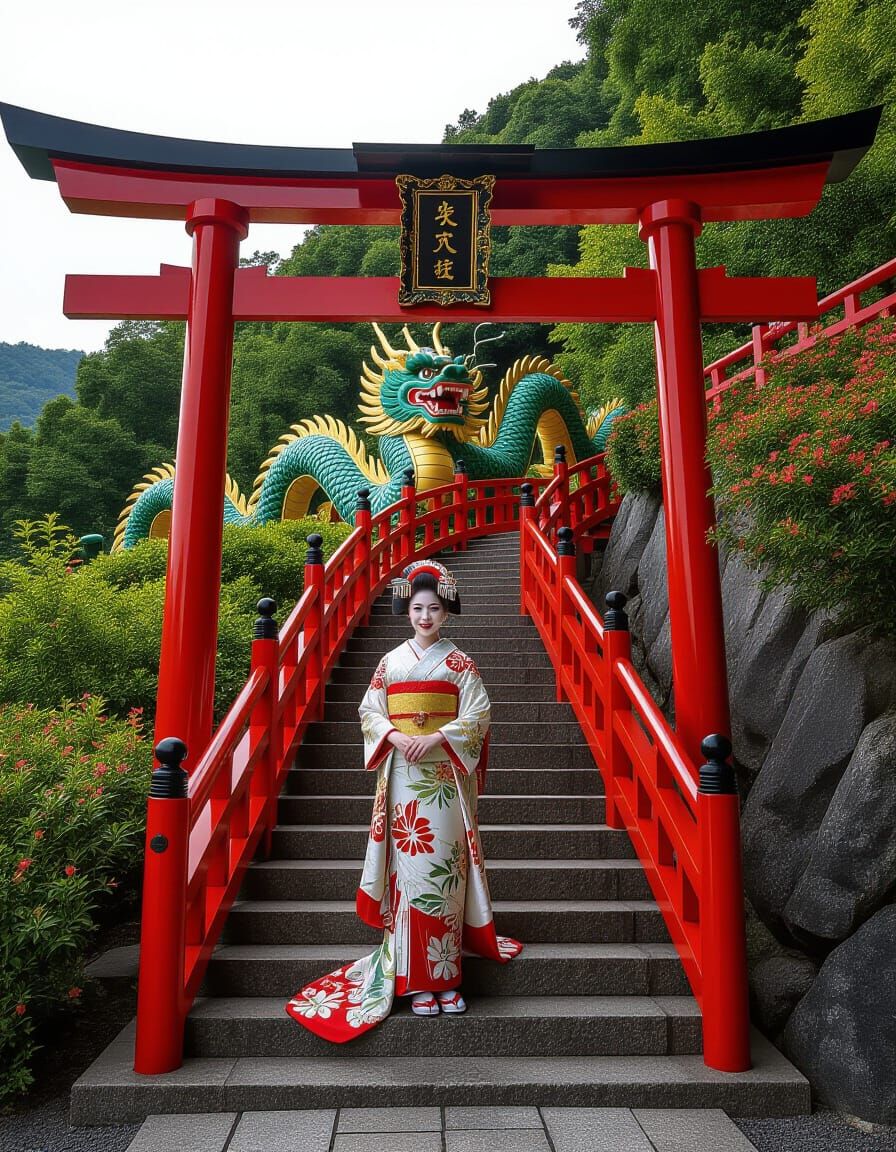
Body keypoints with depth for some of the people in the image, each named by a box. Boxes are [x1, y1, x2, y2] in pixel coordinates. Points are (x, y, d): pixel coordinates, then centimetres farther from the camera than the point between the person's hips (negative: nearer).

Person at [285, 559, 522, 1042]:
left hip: (446, 777, -1)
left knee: (445, 867, 0)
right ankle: (417, 981, 9)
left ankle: (446, 975, 12)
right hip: (402, 775, 1)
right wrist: (395, 736, -11)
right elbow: (369, 712, 7)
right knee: (408, 867, 0)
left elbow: (477, 715, -2)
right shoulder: (391, 661, 9)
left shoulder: (460, 664, 4)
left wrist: (435, 738, -15)